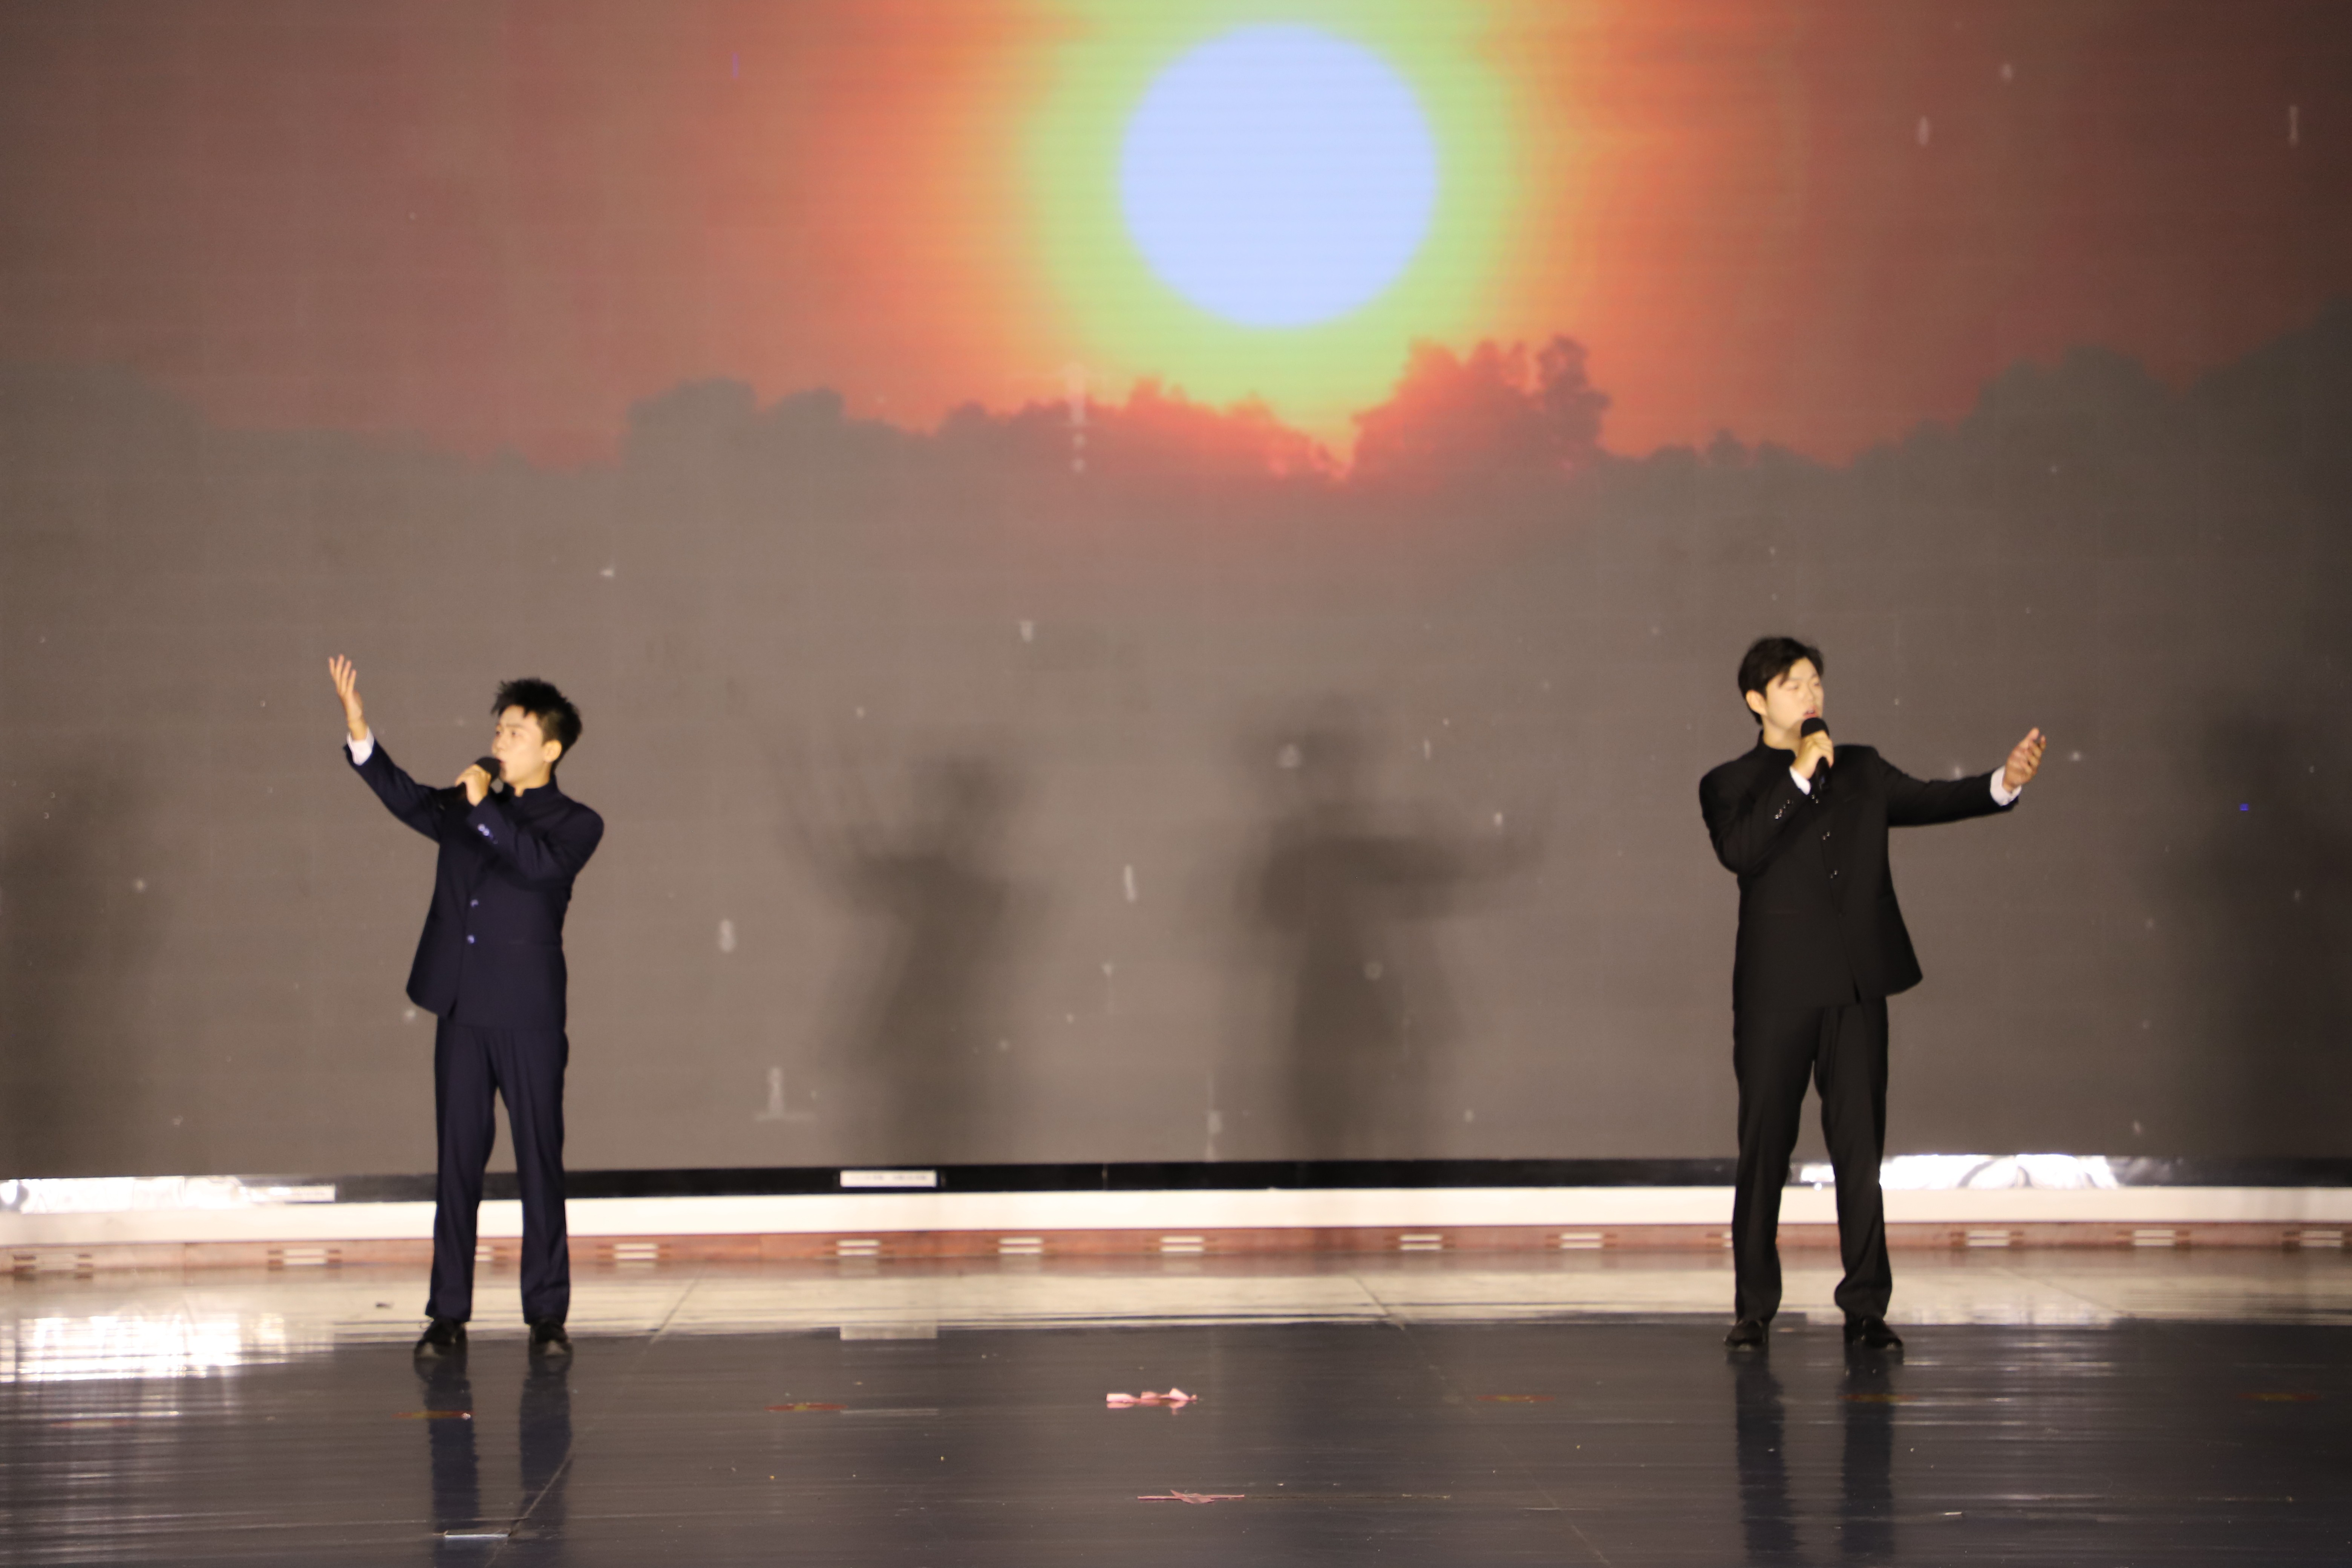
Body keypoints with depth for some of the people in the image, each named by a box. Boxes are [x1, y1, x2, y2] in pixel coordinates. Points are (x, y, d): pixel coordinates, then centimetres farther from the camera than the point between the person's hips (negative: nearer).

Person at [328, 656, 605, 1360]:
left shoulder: (575, 824, 2)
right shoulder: (463, 809, 15)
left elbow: (541, 864, -18)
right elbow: (406, 799, -1)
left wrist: (485, 808, -17)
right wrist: (359, 732, -13)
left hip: (529, 1016, -4)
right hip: (461, 1011, 4)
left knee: (540, 1164, -1)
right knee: (457, 1163, 4)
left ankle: (547, 1315, 5)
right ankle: (448, 1315, 7)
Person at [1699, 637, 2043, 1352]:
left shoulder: (1860, 770, 16)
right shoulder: (1730, 784, 4)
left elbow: (1928, 800, 4)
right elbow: (1739, 851, -14)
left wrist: (2003, 783, -13)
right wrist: (1798, 777, -14)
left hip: (1857, 985, 3)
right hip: (1778, 989, -3)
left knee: (1860, 1148, 1)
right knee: (1764, 1150, 1)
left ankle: (1867, 1307, 4)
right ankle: (1753, 1309, 9)